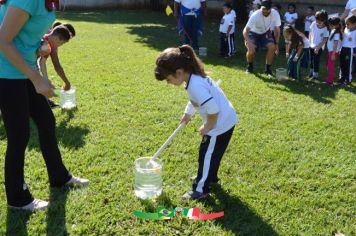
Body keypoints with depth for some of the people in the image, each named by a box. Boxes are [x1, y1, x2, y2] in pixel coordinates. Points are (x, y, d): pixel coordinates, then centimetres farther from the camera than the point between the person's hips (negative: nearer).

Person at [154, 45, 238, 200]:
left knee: (206, 155, 4)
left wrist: (207, 128, -17)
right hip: (224, 120, 9)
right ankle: (209, 177, 44)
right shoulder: (195, 76, 0)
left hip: (220, 123, -9)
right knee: (211, 153, 25)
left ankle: (200, 189, 17)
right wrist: (188, 113, 23)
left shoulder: (196, 86, -31)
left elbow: (213, 110, -32)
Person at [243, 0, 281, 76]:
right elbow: (245, 31, -38)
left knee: (272, 47, -22)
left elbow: (277, 29, -8)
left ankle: (268, 68, -4)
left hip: (266, 33, 3)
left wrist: (277, 43, -12)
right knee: (251, 50, -23)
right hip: (253, 33, -3)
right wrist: (249, 42, -54)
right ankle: (250, 66, 9)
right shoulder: (255, 15, -35)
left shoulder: (275, 14, -24)